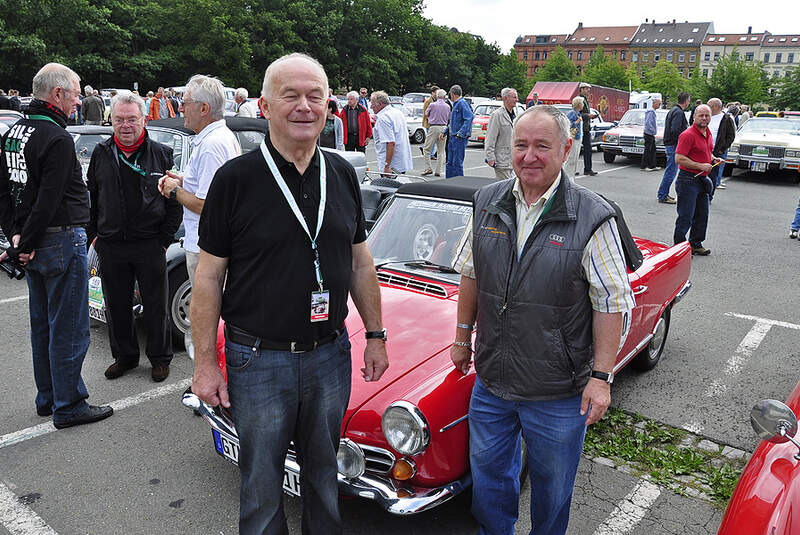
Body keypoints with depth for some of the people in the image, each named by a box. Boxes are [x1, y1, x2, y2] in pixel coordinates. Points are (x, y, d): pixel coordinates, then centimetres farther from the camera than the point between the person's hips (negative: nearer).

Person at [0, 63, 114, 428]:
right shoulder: (57, 138, -18)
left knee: (42, 325, 17)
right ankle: (69, 407, 9)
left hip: (35, 244, 10)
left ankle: (47, 398, 30)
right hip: (62, 240, -10)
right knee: (69, 329, 0)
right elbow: (48, 200, -22)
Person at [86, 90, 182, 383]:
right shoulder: (101, 154, 6)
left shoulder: (161, 154, -2)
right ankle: (124, 356, 30)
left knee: (155, 306, 7)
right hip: (111, 246, 3)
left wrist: (164, 240, -5)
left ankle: (160, 358, 22)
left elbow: (174, 202, -1)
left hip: (150, 245, -3)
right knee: (117, 306, 13)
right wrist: (93, 235, 6)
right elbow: (90, 198, 14)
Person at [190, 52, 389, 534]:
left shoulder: (343, 175, 2)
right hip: (259, 359, -3)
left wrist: (376, 335, 8)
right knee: (262, 483, 14)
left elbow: (360, 262, 9)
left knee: (324, 473, 21)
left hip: (330, 353, 4)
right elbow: (209, 277, -8)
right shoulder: (237, 178, -10)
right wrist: (205, 364, -8)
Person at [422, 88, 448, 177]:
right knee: (441, 151, 8)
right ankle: (438, 171, 6)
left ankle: (429, 168, -5)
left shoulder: (432, 105, -5)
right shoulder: (447, 106, 4)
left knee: (426, 149, 4)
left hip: (434, 127, -4)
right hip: (443, 128, 4)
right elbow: (449, 119, 14)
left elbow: (426, 114, 11)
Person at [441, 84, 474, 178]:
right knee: (450, 163, 11)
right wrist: (444, 132, 20)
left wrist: (461, 133, -26)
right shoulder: (455, 105, 20)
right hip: (453, 137, 10)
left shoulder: (462, 103, -11)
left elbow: (469, 118, -22)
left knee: (457, 163, -8)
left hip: (460, 138, -10)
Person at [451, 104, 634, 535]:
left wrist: (601, 377, -13)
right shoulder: (487, 203, -1)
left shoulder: (592, 218, -15)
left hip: (559, 394, -4)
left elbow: (611, 304, -12)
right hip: (491, 379, 4)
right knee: (488, 472, 21)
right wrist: (463, 336, 13)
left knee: (552, 484, 17)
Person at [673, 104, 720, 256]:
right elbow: (679, 159, -22)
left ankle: (696, 244, 27)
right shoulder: (688, 135, -16)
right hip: (688, 180, -9)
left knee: (702, 215, 15)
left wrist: (714, 159, 9)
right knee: (686, 217, -5)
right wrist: (701, 166, -21)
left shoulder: (708, 134, 12)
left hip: (703, 180, 9)